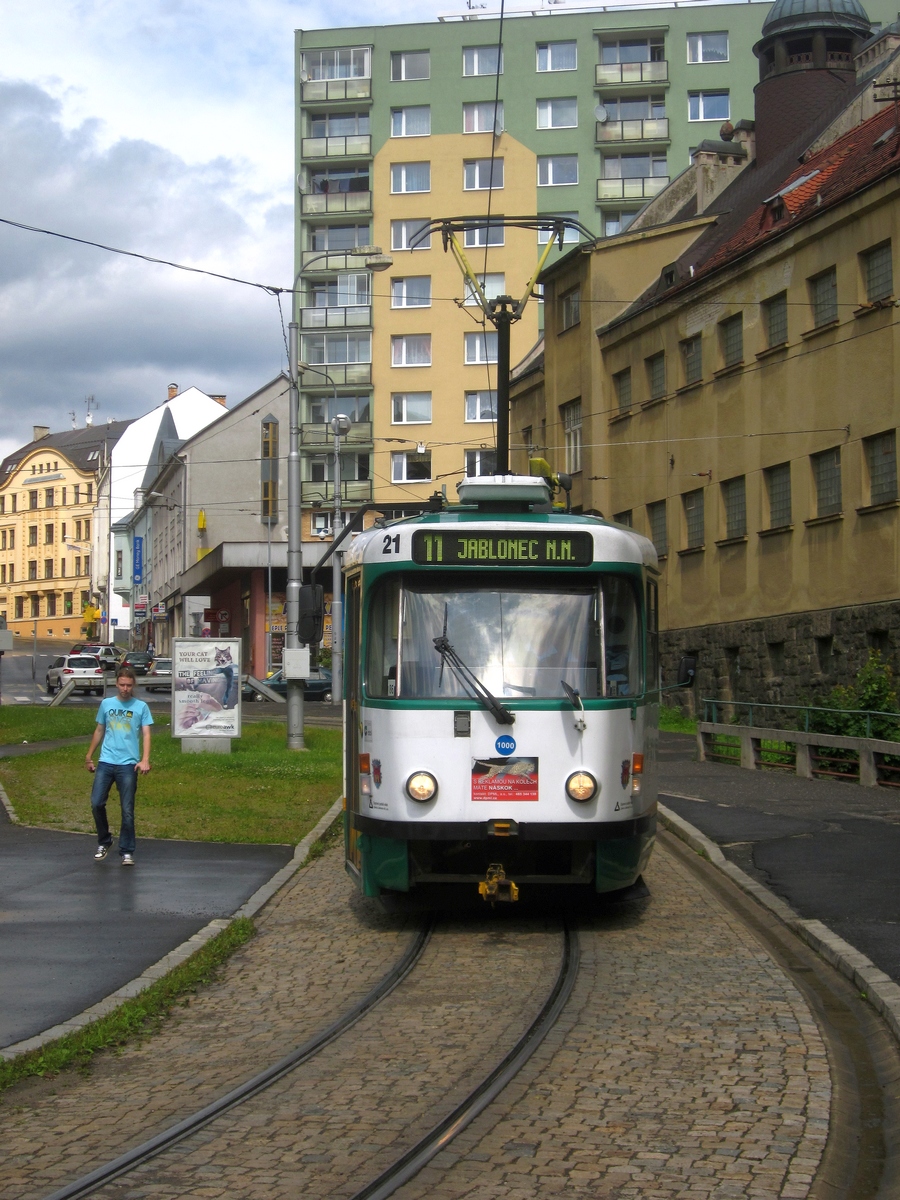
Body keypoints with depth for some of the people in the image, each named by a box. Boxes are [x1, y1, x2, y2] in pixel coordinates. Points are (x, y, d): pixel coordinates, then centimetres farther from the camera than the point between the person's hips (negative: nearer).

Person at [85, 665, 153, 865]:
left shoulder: (141, 707, 4)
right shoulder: (106, 704, 11)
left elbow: (146, 734, -1)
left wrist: (145, 760, -15)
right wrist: (89, 756, 18)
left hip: (128, 764, -2)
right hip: (106, 762, 2)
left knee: (127, 810, -1)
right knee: (96, 803, -5)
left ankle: (127, 851, 6)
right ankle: (104, 842, 16)